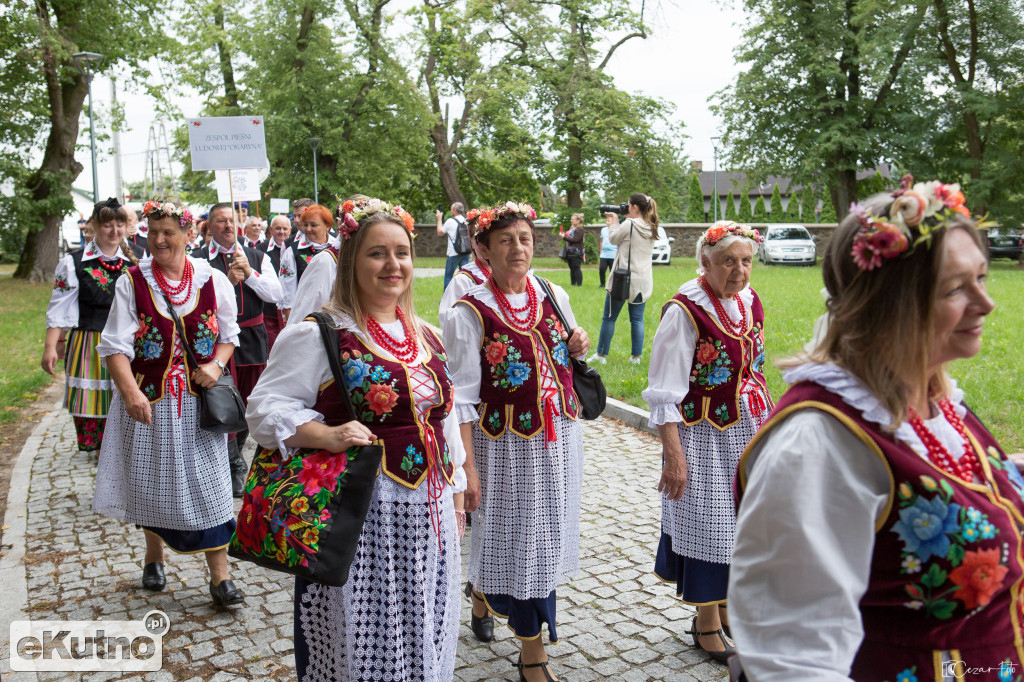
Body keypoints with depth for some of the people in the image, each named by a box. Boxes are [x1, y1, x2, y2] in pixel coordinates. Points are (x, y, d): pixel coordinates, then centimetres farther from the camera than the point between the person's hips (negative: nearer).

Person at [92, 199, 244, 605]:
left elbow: (228, 336, 9)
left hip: (198, 401, 0)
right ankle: (154, 557, 36)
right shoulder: (132, 283, -2)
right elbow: (116, 345, -8)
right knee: (152, 480, 13)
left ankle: (220, 576, 6)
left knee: (208, 482, -1)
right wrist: (131, 393, -22)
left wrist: (216, 365, -11)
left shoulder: (213, 281, 0)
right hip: (147, 400, 0)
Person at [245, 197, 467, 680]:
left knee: (421, 641, 17)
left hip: (428, 516, 6)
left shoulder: (426, 338, 11)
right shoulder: (318, 334, -9)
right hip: (359, 517, -6)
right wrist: (326, 435, -25)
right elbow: (265, 407, -9)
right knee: (360, 642, 6)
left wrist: (453, 495, 17)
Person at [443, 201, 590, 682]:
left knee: (545, 536, 18)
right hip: (506, 444, -5)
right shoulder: (470, 312, -12)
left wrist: (578, 348, -4)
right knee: (521, 540, 4)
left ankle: (482, 594, 47)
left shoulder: (554, 296, 4)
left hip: (559, 438, 6)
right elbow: (462, 398, -12)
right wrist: (467, 465, -16)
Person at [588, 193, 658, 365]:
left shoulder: (628, 225, -14)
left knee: (609, 317, 5)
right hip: (643, 281, 6)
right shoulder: (651, 229, 6)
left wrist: (614, 221, 15)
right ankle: (636, 356, 11)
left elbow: (613, 239, 1)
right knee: (637, 319, 10)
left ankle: (601, 355, 11)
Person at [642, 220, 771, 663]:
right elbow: (665, 393, -18)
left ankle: (727, 609, 38)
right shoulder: (685, 311, -19)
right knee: (707, 526, 6)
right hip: (704, 438, -7)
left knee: (740, 523, 17)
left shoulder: (750, 302, 3)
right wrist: (674, 455, -21)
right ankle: (707, 623, 27)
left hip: (748, 432, 7)